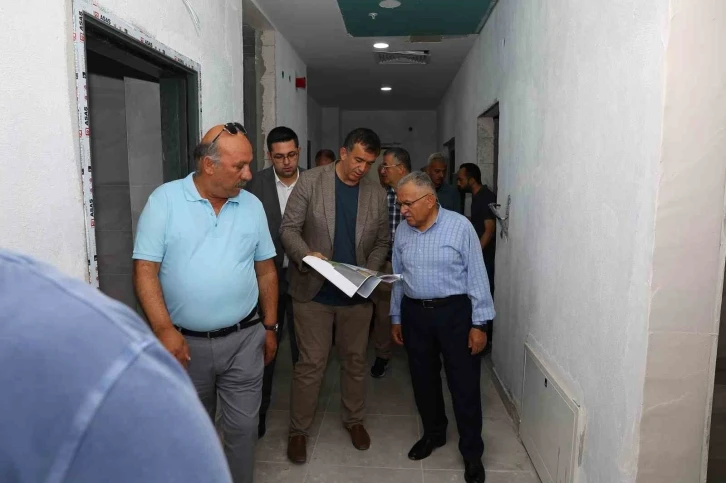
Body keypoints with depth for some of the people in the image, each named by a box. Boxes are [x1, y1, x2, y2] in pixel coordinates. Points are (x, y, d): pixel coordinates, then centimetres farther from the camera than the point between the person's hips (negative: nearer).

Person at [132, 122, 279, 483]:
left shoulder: (252, 205, 1)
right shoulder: (164, 200, -9)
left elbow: (265, 271, 8)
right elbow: (145, 269, -11)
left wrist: (270, 327, 10)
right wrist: (164, 330, -19)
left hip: (244, 339, 2)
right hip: (185, 342, -1)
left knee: (242, 427, 11)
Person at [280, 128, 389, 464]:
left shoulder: (377, 194, 2)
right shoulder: (310, 181, -6)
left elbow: (381, 242, 8)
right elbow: (289, 228, -7)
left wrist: (369, 271, -9)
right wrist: (307, 255, -25)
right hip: (314, 291, -3)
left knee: (355, 360, 15)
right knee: (311, 363, 4)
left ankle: (354, 419, 36)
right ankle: (298, 430, 22)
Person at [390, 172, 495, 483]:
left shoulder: (460, 227, -11)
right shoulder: (402, 231, 3)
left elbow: (477, 277, -9)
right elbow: (398, 278, 11)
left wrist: (479, 323, -10)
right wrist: (396, 318, 13)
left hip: (454, 312, -4)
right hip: (414, 313, 5)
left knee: (464, 385, 4)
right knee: (423, 380, 16)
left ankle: (472, 453, 22)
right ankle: (433, 434, 39)